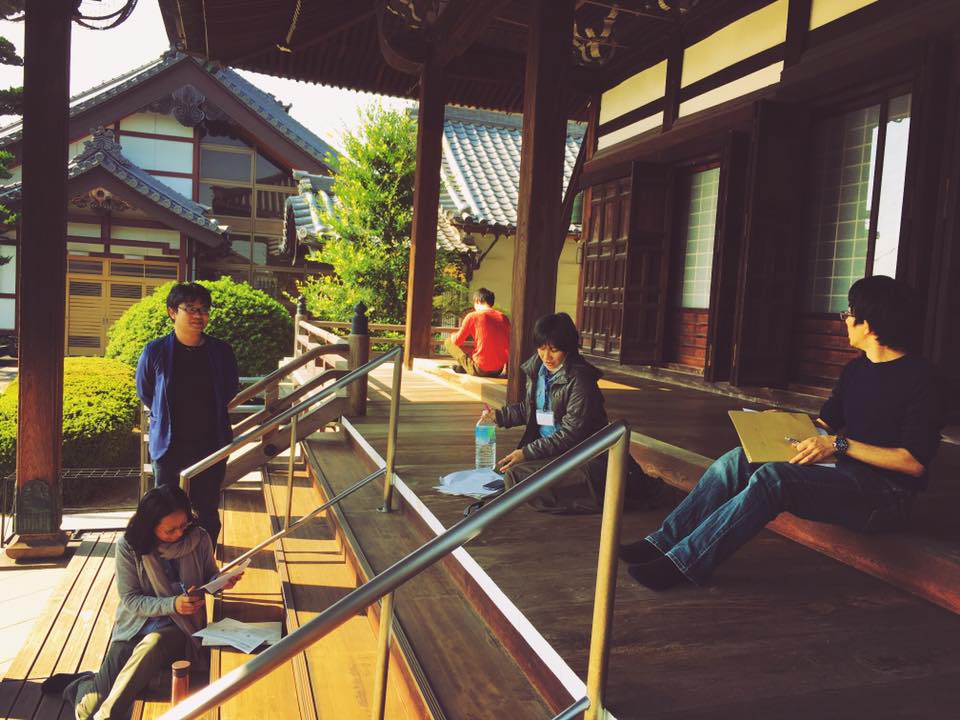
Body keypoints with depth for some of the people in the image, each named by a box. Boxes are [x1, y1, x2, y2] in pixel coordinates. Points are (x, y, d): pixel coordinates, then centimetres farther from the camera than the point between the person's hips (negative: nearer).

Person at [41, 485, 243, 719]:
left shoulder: (198, 539, -7)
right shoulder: (129, 546, -10)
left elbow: (208, 577, 10)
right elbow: (131, 600, -8)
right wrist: (172, 604, -25)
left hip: (177, 628, 0)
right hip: (135, 625, 0)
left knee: (152, 644, -36)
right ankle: (84, 685, 15)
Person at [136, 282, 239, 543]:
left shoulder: (221, 352, -5)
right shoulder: (155, 352, -9)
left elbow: (230, 390, 13)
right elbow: (144, 393, 8)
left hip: (211, 445, 1)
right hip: (169, 446, -1)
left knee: (208, 512, 12)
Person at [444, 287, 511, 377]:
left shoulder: (472, 316, -7)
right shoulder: (504, 318, 4)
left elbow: (457, 341, 0)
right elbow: (508, 344, 15)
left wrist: (453, 336, 23)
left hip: (479, 370, -5)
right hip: (498, 370, 5)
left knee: (448, 342, 11)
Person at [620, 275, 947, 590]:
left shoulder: (922, 378, -10)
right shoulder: (856, 370, 15)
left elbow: (915, 462, -17)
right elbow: (824, 424, 21)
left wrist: (841, 445, -22)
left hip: (885, 495, -8)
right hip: (848, 480, 8)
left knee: (773, 477, -32)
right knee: (739, 460, -11)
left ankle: (683, 563, -30)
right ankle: (664, 544, -16)